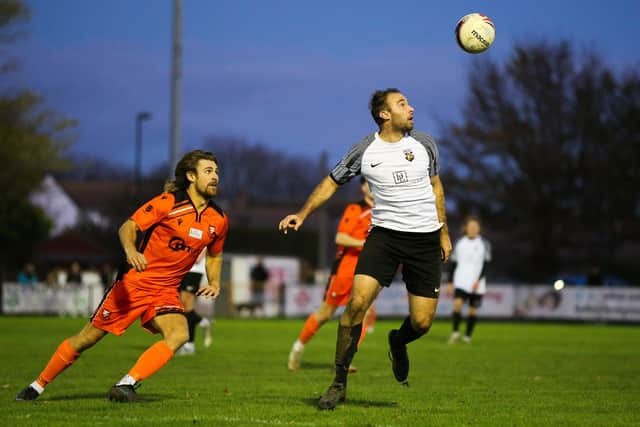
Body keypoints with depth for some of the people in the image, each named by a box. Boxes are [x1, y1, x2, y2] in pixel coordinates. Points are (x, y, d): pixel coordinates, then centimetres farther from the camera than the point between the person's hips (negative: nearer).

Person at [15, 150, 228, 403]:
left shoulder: (218, 220, 2)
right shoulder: (168, 202, -13)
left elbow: (215, 255, 21)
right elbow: (128, 227, -16)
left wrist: (214, 282, 2)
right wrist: (131, 250, -36)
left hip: (166, 291, 4)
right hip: (133, 282, -4)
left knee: (179, 335, -26)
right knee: (87, 338, 2)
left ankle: (125, 386, -24)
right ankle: (38, 386, 19)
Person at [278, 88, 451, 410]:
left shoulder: (424, 144, 4)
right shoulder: (364, 151, -2)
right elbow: (331, 182, 10)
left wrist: (443, 232, 16)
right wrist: (302, 214, 0)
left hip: (425, 239, 2)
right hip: (384, 234, -2)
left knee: (421, 323, -3)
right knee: (358, 302, -20)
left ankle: (398, 342, 36)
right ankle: (339, 383, -8)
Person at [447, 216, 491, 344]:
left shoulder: (484, 244, 0)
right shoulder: (459, 243, 7)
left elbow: (485, 264, -5)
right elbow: (453, 263, 12)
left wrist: (478, 281, -15)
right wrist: (450, 283, 9)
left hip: (477, 284, -1)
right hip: (461, 282, 1)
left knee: (473, 309, 3)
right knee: (457, 304, -19)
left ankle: (468, 336, 13)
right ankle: (455, 332, -20)